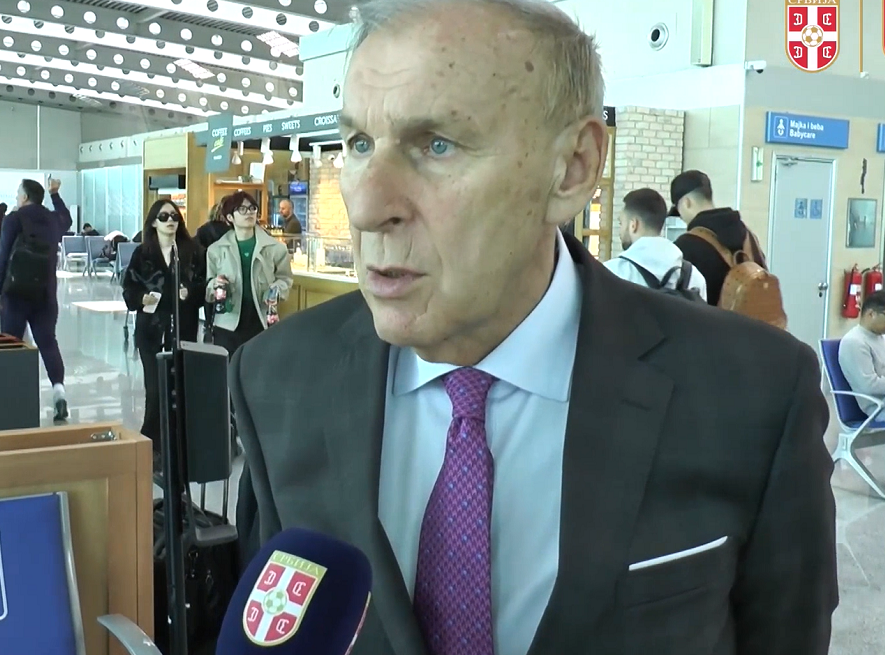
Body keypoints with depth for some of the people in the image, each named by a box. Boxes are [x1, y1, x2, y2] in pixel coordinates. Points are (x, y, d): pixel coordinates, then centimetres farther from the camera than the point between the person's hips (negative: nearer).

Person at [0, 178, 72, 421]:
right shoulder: (53, 219, 9)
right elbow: (67, 219, 36)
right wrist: (55, 194, 43)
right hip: (46, 292, 4)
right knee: (48, 341, 6)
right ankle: (59, 388, -11)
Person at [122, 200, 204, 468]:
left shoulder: (192, 251, 3)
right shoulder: (142, 254, 3)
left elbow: (204, 284, 3)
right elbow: (129, 289, 3)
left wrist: (191, 292, -16)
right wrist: (142, 298, -16)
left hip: (184, 329, 1)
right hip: (151, 330, 0)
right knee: (155, 388, -2)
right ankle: (151, 444, 10)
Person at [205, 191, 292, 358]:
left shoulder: (275, 247, 0)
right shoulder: (216, 249, 4)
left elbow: (284, 278, 6)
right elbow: (207, 286, 7)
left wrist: (276, 290, -15)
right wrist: (214, 285, -15)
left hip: (262, 324, 0)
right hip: (228, 326, 1)